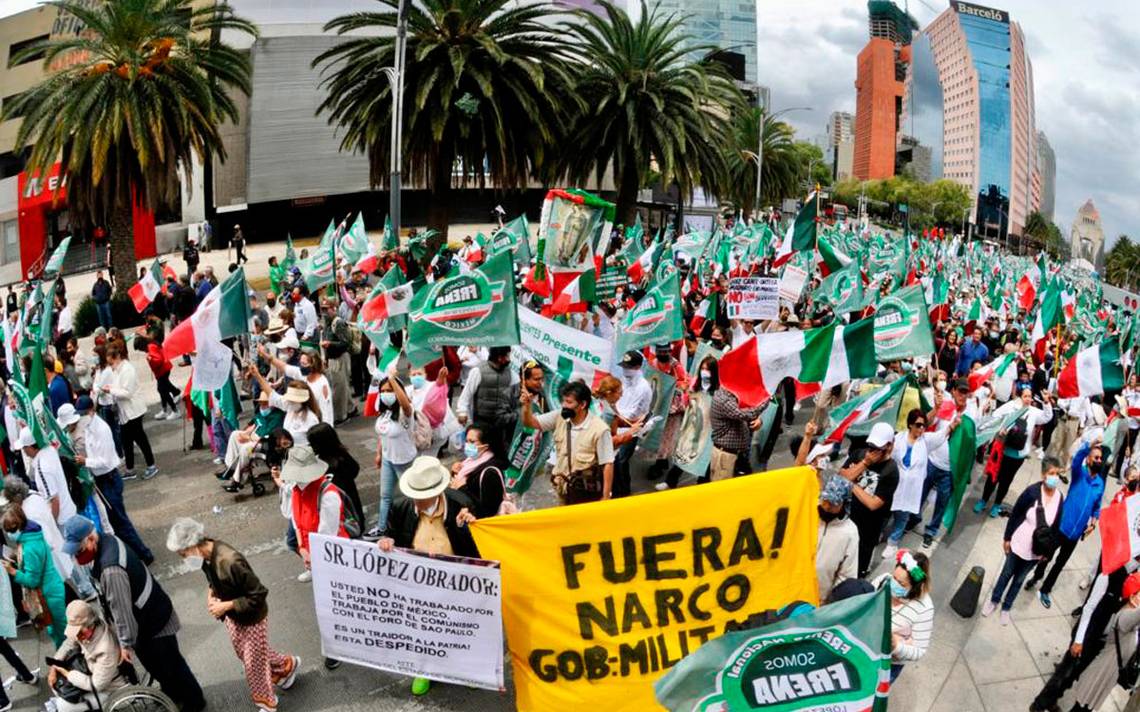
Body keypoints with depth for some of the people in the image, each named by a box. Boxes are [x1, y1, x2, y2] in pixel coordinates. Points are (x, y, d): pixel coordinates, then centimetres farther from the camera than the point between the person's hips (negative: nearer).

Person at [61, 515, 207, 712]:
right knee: (155, 663, 27)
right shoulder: (107, 541, -8)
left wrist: (126, 643, -17)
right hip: (149, 613, 9)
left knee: (168, 664, 12)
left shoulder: (111, 570, -38)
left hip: (153, 621, -9)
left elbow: (121, 610, -28)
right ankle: (173, 695, 49)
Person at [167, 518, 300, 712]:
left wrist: (226, 606, -27)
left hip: (252, 619, -8)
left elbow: (259, 594, -31)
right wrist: (211, 593, -8)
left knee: (254, 665, 11)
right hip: (232, 617, 8)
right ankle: (286, 666, 49)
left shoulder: (230, 561, -38)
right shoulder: (206, 555, -13)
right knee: (244, 654, 26)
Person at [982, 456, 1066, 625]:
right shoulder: (1032, 491, -20)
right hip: (1018, 544, -2)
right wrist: (1007, 538, -7)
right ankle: (994, 600, 38)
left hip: (1037, 551, 2)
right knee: (1007, 573, 16)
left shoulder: (1060, 498, -11)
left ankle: (1006, 608, 36)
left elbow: (1056, 527, 0)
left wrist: (1048, 551, 1)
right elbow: (1015, 514, -11)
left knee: (1019, 579, 18)